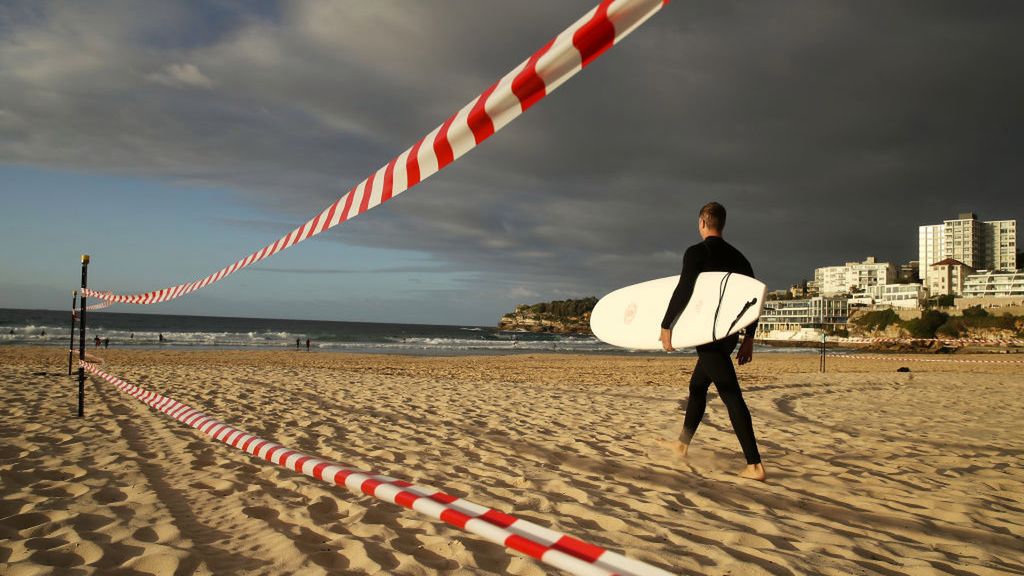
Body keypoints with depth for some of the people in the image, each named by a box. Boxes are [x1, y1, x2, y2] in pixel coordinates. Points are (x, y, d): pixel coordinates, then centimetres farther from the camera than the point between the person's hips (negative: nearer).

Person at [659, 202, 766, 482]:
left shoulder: (697, 252, -8)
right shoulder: (738, 257, 15)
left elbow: (683, 291, -18)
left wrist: (666, 326, -10)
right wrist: (749, 338, 17)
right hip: (729, 334, 8)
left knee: (731, 396, -11)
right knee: (697, 386, 22)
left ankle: (755, 465, -14)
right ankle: (682, 444, 35)